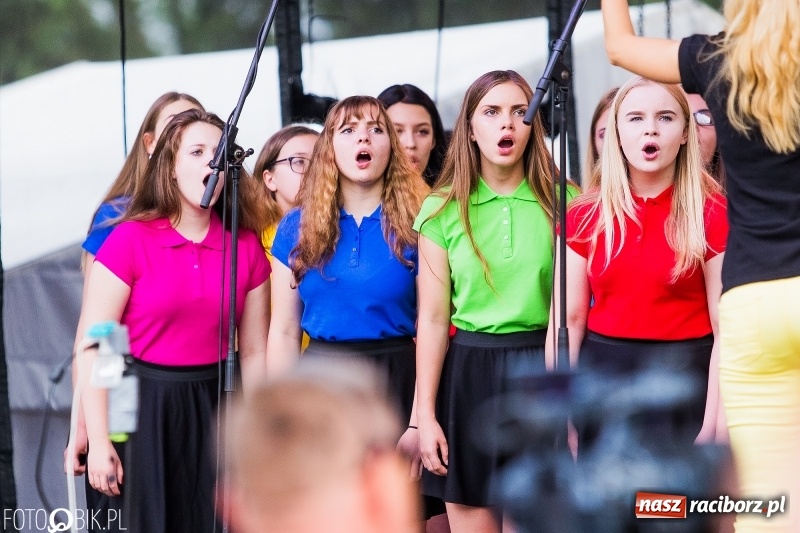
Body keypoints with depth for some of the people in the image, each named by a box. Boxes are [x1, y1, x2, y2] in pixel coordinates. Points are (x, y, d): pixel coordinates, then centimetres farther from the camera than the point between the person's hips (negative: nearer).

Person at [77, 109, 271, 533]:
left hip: (209, 406, 3)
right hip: (140, 405, -3)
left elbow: (254, 352, 8)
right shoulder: (129, 242, -7)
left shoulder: (246, 248, 4)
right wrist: (98, 441, -13)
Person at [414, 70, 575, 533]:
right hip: (468, 372, 1)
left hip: (540, 369, -1)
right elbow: (433, 319, 2)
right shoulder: (443, 210, 2)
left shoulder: (562, 201, 0)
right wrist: (425, 415, -1)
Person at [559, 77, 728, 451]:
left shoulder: (713, 213, -5)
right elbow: (570, 318, 5)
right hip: (601, 376, 4)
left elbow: (726, 328, -8)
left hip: (682, 378, -3)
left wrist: (713, 427, -13)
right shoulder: (585, 215, 6)